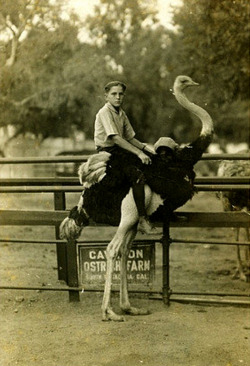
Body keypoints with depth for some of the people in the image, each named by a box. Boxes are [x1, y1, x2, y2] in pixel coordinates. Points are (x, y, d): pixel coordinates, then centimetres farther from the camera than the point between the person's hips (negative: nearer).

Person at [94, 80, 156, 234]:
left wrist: (144, 147, -1)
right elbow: (116, 138, -23)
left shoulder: (122, 113, 12)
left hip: (120, 150, 9)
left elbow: (130, 137, 17)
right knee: (138, 175, -28)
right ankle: (143, 221, -28)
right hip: (107, 151, -9)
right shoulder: (105, 112, -14)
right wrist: (138, 153, -26)